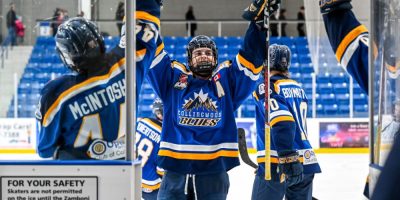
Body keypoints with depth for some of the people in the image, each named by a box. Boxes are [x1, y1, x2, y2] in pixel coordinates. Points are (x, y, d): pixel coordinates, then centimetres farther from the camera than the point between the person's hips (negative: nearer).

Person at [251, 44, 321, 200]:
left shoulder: (265, 88, -8)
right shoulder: (298, 88, 15)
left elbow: (282, 123, -22)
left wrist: (287, 157, -25)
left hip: (276, 164, -7)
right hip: (305, 163, 7)